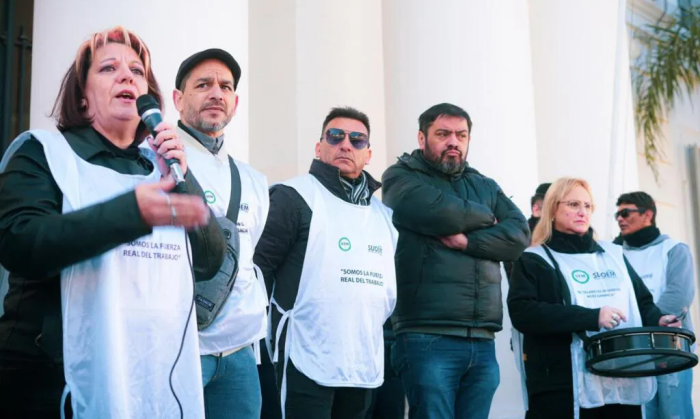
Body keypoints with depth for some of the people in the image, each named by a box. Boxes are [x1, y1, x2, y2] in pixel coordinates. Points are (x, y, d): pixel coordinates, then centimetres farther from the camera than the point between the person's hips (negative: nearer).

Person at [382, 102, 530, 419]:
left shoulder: (485, 186, 21)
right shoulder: (401, 177, 5)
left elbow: (519, 234, 5)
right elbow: (442, 213, -14)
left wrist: (467, 240, -10)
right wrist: (487, 218, 5)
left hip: (482, 342, 5)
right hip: (427, 338, -5)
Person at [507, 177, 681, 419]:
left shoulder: (613, 254, 20)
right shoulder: (534, 260, 1)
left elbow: (642, 301, 23)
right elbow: (522, 313, -14)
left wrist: (657, 320, -2)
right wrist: (592, 318, -19)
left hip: (623, 382, 5)